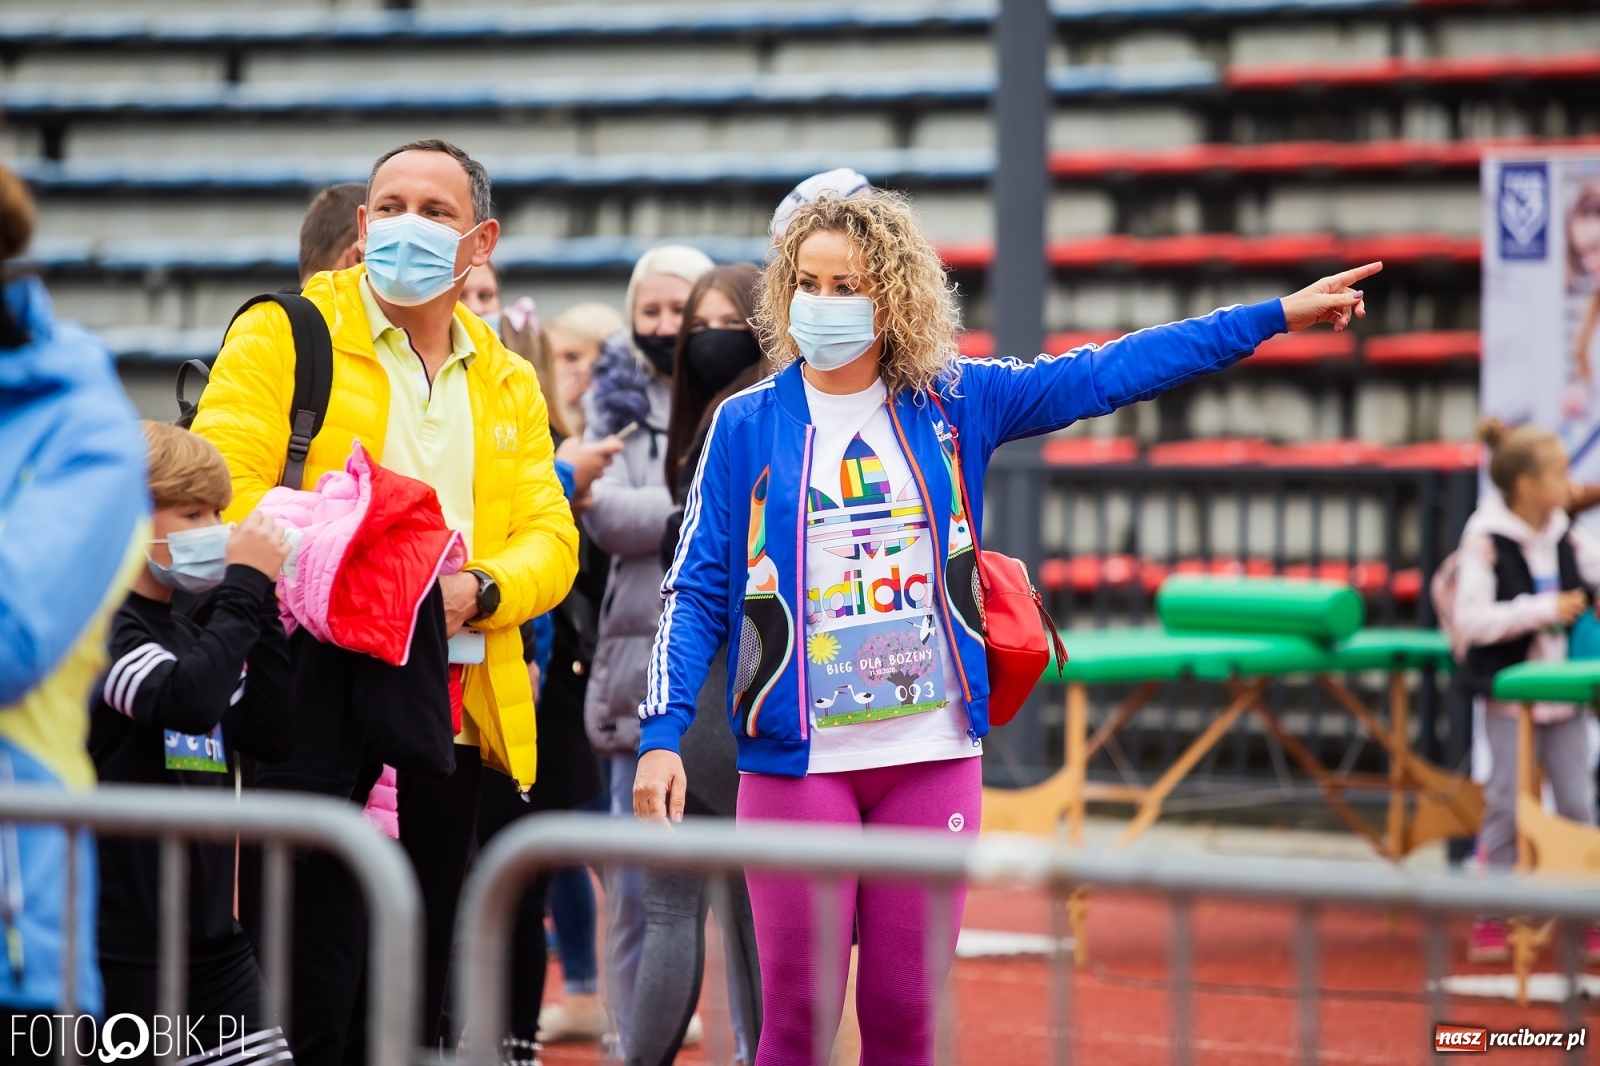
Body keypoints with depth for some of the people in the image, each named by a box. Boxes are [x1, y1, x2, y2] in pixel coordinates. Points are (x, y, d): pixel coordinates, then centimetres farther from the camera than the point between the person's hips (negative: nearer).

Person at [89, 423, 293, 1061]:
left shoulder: (188, 634, 13)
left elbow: (272, 736, 8)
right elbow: (188, 700, -30)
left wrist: (261, 604, 2)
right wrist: (244, 587, -20)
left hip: (208, 931, 8)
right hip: (120, 934, -8)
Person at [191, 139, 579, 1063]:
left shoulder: (509, 383, 18)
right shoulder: (284, 336, 2)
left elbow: (551, 537, 10)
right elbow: (223, 494, -7)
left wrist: (477, 591, -11)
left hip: (452, 708, 5)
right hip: (320, 701, -5)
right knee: (312, 991, -10)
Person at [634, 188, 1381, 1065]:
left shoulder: (950, 403, 5)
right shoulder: (749, 425, 1)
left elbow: (1103, 375, 6)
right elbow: (696, 591, 0)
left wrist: (1277, 315, 4)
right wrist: (662, 736, -11)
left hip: (933, 757, 2)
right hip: (797, 762, -2)